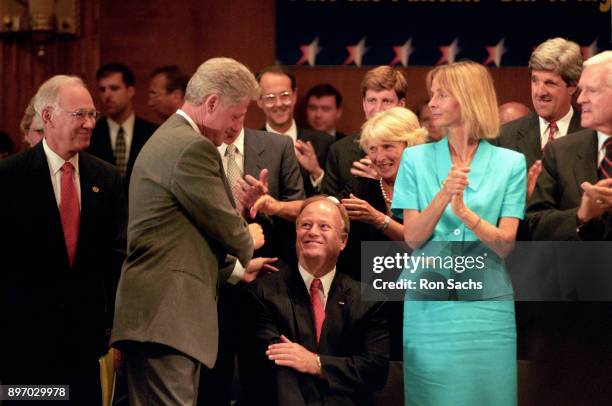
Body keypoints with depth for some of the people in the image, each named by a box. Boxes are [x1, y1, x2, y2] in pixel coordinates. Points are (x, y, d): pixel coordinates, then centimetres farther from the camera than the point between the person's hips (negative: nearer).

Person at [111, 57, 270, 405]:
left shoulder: (167, 139, 21)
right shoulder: (193, 148, -13)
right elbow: (226, 228, -10)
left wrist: (237, 267, 31)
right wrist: (248, 241, 13)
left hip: (156, 313, 11)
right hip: (167, 315, -11)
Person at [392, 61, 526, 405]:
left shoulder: (510, 163, 1)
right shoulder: (416, 158, 4)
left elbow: (505, 245, -5)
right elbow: (413, 238, -4)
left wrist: (464, 211, -22)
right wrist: (444, 194, -20)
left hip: (487, 301, -1)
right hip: (429, 302, 1)